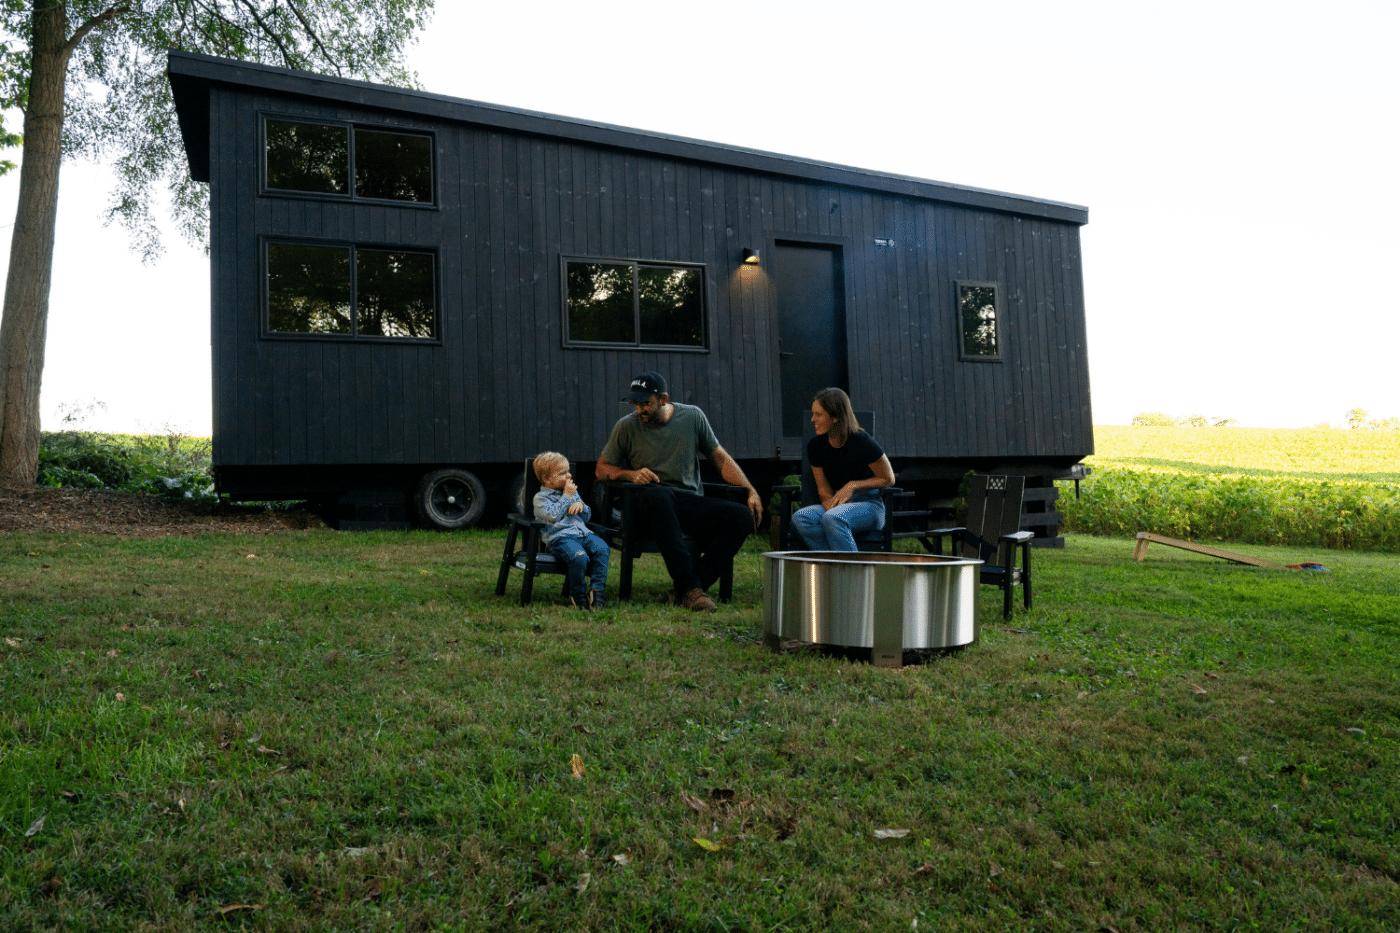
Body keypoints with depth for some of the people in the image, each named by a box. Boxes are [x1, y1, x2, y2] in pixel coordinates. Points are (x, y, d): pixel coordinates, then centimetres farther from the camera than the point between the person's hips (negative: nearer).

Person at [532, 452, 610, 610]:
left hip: (582, 533, 6)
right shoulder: (541, 498, 7)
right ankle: (577, 594, -14)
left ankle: (597, 589, -20)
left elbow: (587, 516, 28)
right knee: (579, 556, -35)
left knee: (601, 548, -25)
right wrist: (566, 496, -5)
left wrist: (581, 505, 5)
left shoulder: (572, 492, 26)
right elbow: (553, 515, -12)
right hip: (559, 537, -6)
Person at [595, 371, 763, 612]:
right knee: (658, 495, -40)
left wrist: (751, 491, 4)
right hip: (651, 505, -2)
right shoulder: (626, 427, 6)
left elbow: (720, 458, 14)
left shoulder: (693, 416, 9)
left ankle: (690, 587, -28)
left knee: (742, 516, -24)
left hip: (692, 502, 3)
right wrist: (630, 474, -9)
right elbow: (602, 469, 13)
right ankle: (689, 587, -42)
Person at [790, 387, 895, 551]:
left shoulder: (862, 442, -13)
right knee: (800, 517, -25)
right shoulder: (815, 446, 2)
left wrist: (853, 485, -15)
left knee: (832, 519, -36)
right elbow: (823, 488, 6)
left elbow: (889, 479, -4)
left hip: (869, 506, -5)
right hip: (837, 507, 5)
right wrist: (830, 503, -17)